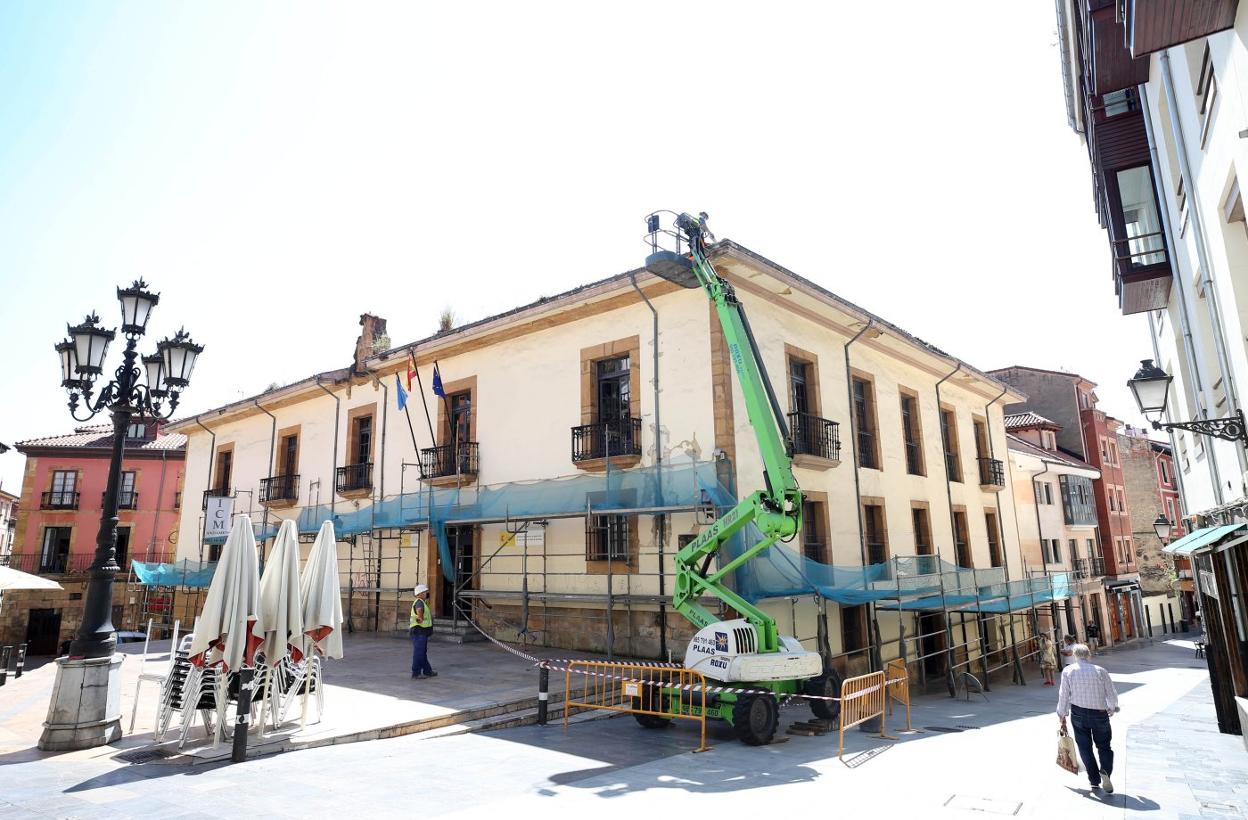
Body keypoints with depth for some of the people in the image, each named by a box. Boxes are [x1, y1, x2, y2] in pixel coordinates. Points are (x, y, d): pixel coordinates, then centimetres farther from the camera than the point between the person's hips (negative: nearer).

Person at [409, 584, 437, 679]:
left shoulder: (422, 602, 17)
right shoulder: (419, 602, -16)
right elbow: (419, 609, -42)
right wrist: (421, 619, -29)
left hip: (421, 632, 11)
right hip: (419, 632, -11)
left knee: (423, 653, 16)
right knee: (418, 653, -4)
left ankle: (427, 671, 24)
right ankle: (416, 673, 1)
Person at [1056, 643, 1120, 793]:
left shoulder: (1068, 671, -6)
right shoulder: (1100, 671, -7)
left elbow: (1064, 695, -4)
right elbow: (1112, 694, 0)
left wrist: (1062, 716, 7)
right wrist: (1112, 709, 22)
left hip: (1078, 713, 0)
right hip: (1100, 713, 0)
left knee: (1085, 747, 12)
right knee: (1104, 746, 14)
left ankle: (1094, 780, 12)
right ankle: (1105, 771, -10)